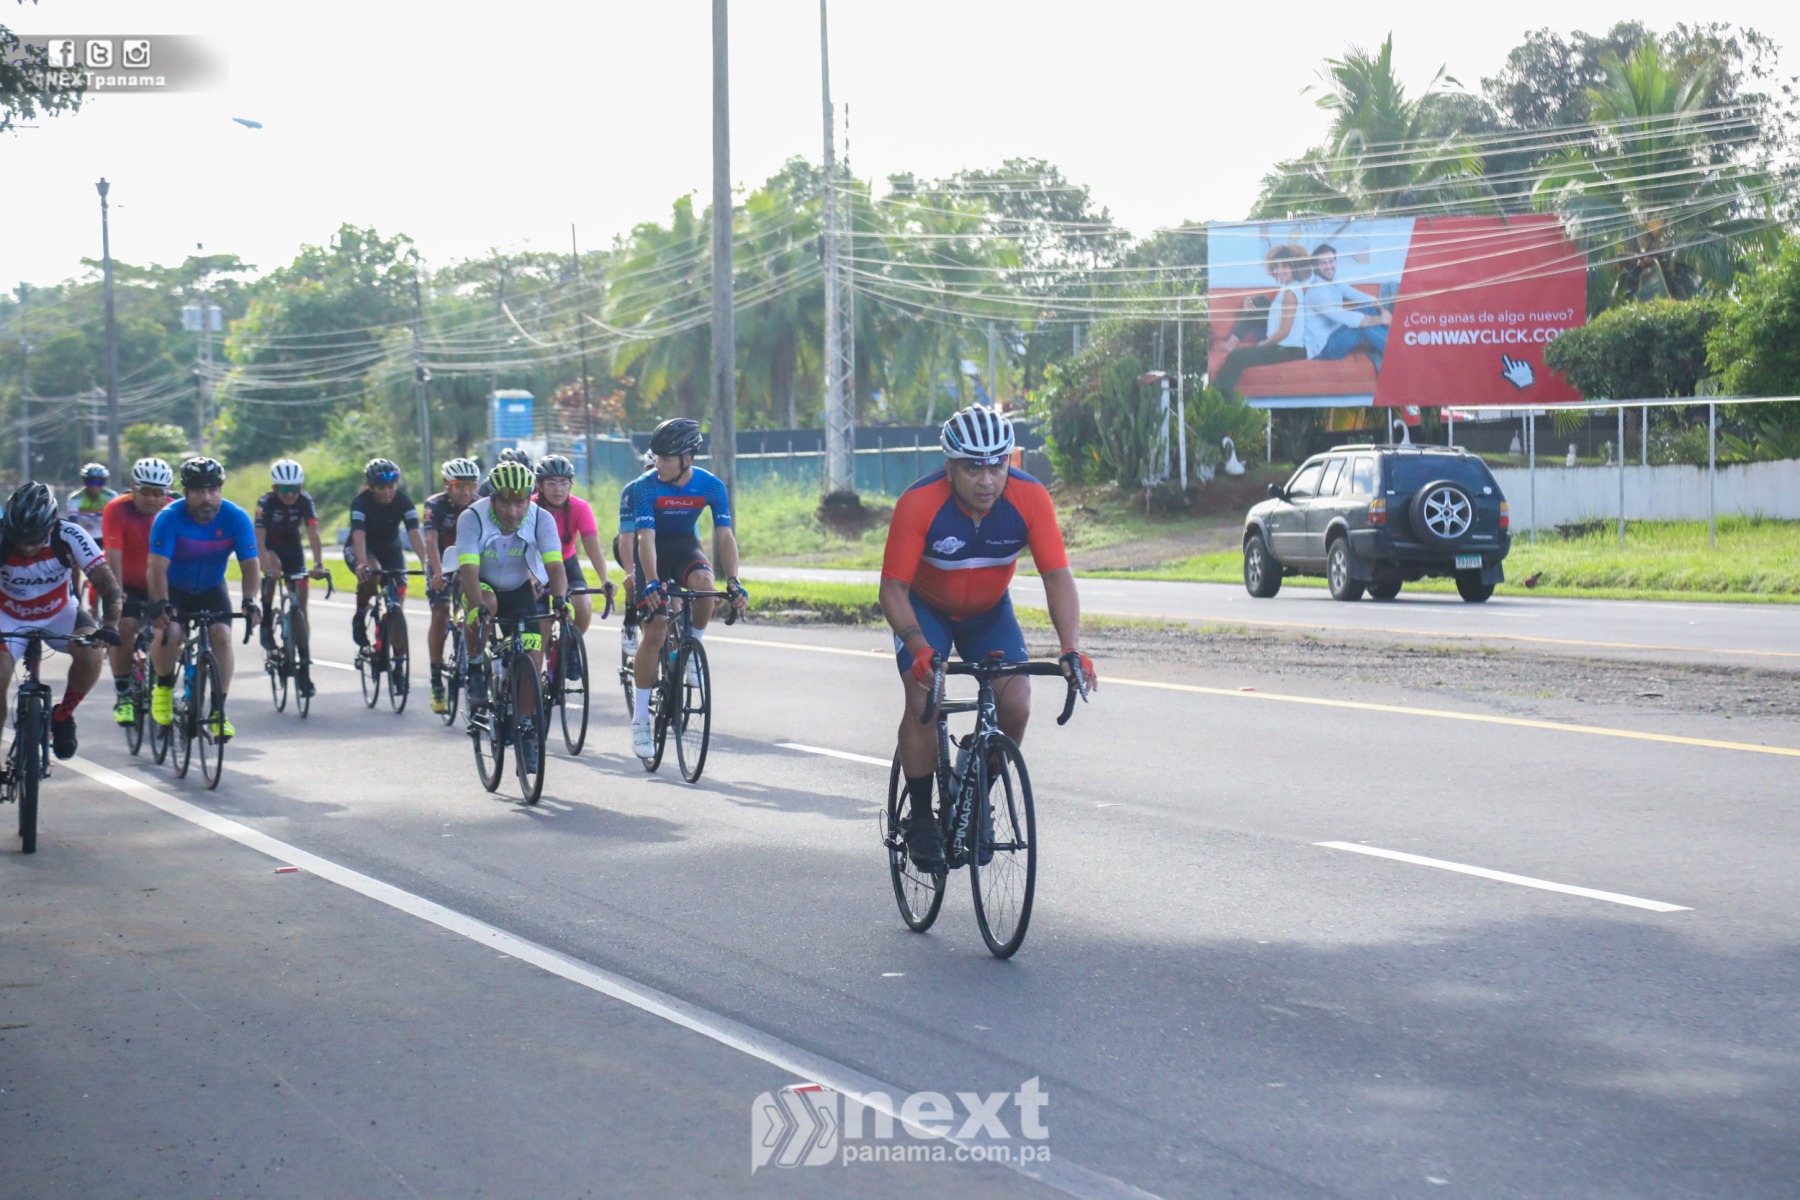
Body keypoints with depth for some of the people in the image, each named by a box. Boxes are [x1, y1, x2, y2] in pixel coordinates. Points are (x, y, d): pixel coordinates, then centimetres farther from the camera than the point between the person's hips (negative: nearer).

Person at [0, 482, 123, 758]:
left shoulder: (70, 536, -28)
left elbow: (106, 582, -29)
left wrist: (109, 625, -45)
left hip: (59, 612, 0)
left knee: (91, 654, -27)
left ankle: (62, 717, -2)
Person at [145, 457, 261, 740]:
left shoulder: (236, 518, -20)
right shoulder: (169, 518, -26)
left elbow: (250, 565, -22)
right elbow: (158, 568, -33)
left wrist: (250, 601, -40)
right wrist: (161, 604, -49)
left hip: (211, 589, 2)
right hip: (174, 589, -2)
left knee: (222, 635, -22)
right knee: (168, 633, -27)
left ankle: (218, 710, -11)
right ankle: (164, 687, 3)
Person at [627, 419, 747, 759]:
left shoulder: (711, 486, -18)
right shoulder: (646, 487, -23)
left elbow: (725, 535, -19)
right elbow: (646, 538, -30)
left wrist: (733, 582, -31)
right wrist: (652, 583, -43)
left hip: (685, 545, 2)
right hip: (654, 550, -2)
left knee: (704, 582, -34)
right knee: (655, 630, -13)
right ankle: (640, 718, -6)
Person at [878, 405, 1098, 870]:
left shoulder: (1030, 498, -26)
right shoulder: (919, 504, -32)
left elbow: (1057, 576, -26)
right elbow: (893, 589, -28)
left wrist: (1072, 649, -40)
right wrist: (920, 650, -44)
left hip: (989, 612, 2)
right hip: (926, 609, -2)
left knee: (1016, 706, -15)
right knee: (924, 702, -23)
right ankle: (921, 818, -6)